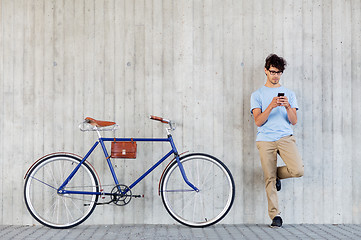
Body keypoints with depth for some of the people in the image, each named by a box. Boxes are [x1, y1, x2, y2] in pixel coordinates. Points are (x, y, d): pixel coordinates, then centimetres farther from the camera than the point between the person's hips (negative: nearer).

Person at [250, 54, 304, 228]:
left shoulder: (289, 94, 17)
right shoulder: (257, 95, 12)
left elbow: (294, 121, 9)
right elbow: (258, 121, -1)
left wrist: (288, 107, -11)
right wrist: (271, 106, -15)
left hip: (285, 137, 1)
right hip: (265, 140, -1)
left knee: (298, 171, -19)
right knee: (269, 180, -4)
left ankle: (276, 174, 13)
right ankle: (275, 215, 7)